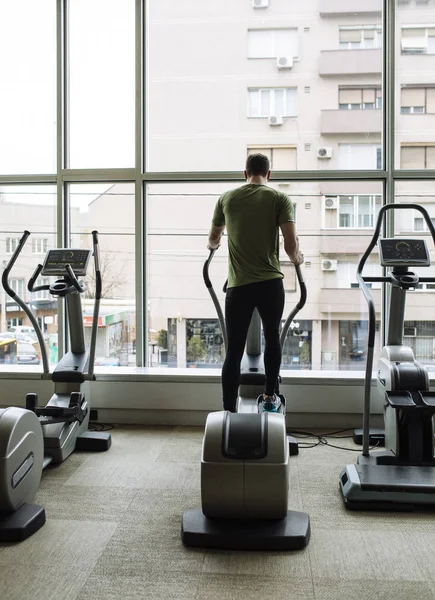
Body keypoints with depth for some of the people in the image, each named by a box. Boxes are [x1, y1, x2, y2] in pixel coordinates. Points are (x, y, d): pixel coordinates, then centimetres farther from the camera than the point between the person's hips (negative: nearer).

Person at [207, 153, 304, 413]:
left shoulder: (227, 198, 8)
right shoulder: (280, 199, 1)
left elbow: (214, 239, 21)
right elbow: (291, 243, -7)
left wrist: (213, 245, 45)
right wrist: (297, 258, 15)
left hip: (238, 285, 1)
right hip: (270, 283, 0)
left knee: (234, 350, 5)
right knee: (272, 337, 22)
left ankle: (229, 412, 5)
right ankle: (270, 397, 28)